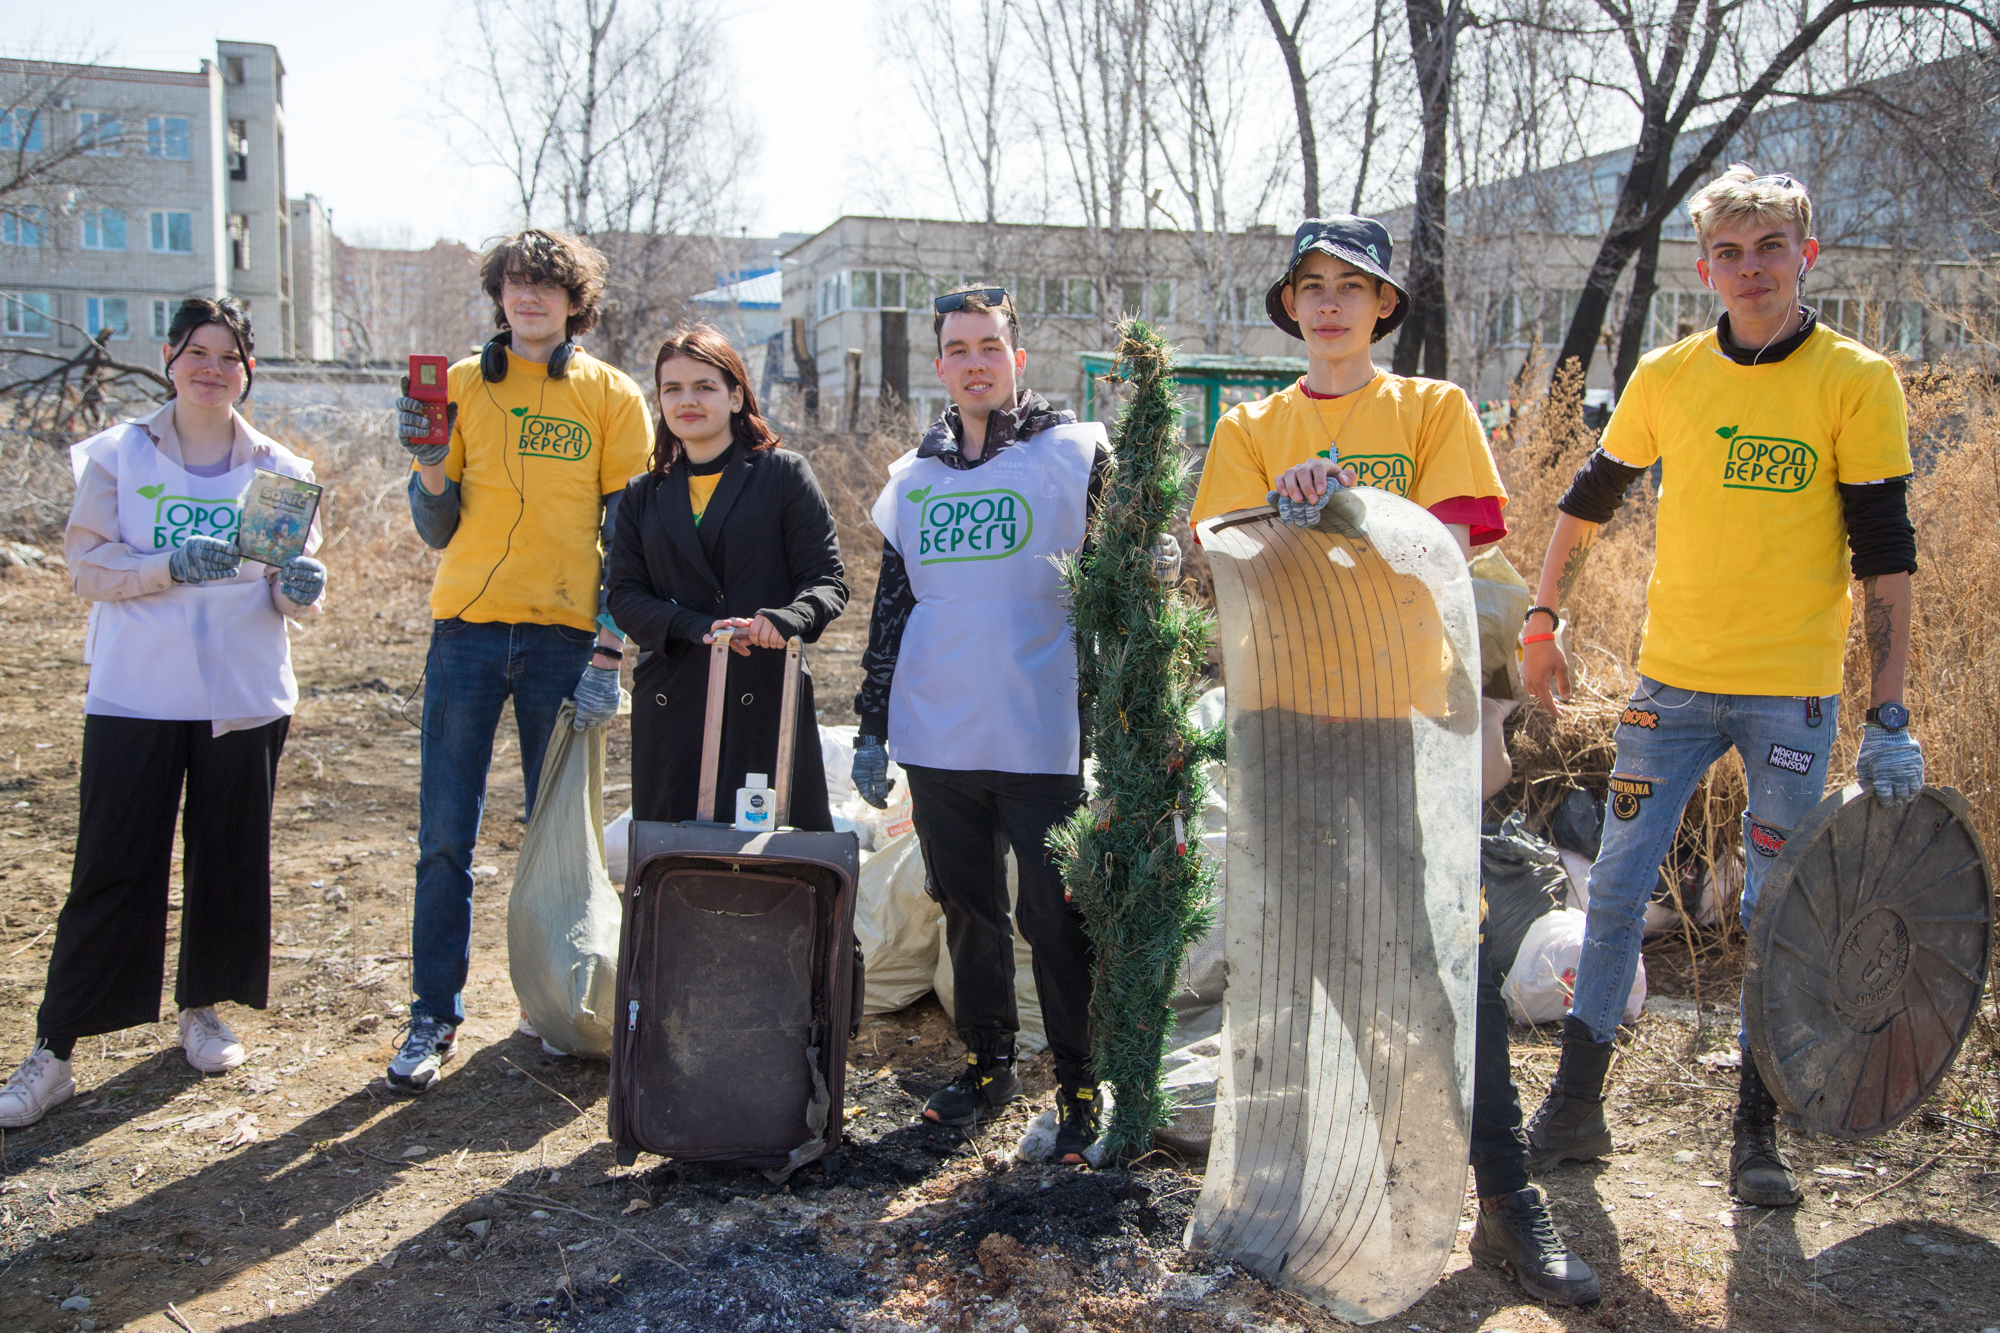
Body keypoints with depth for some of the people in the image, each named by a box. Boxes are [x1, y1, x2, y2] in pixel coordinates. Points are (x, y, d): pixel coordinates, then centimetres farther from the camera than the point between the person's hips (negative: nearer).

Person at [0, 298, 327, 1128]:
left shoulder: (278, 470, 6)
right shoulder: (119, 456, 2)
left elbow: (296, 594, 7)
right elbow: (87, 568, -2)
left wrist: (300, 588, -16)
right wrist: (172, 566, -19)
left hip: (244, 698, 2)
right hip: (135, 695, -2)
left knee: (230, 861, 9)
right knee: (110, 870, -2)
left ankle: (203, 1010, 29)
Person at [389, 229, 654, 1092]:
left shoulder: (611, 396, 6)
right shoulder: (463, 385, 10)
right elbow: (437, 529, 12)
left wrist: (608, 654, -7)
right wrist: (428, 465, -9)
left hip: (563, 635, -1)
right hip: (468, 629, 2)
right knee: (444, 835, 1)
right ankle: (434, 1018, 11)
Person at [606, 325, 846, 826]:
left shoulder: (784, 474, 6)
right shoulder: (643, 495, 17)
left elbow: (827, 581, 0)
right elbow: (623, 594, 6)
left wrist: (784, 619, -23)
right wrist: (699, 628, -13)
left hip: (767, 703, -3)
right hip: (671, 706, 3)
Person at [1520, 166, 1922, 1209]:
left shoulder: (1856, 380, -4)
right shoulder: (1667, 377, 3)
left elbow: (1885, 554, -5)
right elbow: (1588, 502, 17)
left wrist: (1888, 715, -9)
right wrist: (1543, 622, 16)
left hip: (1794, 691, -2)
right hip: (1673, 680, 2)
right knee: (1616, 891, 3)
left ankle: (1757, 1131, 18)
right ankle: (1575, 1106, 15)